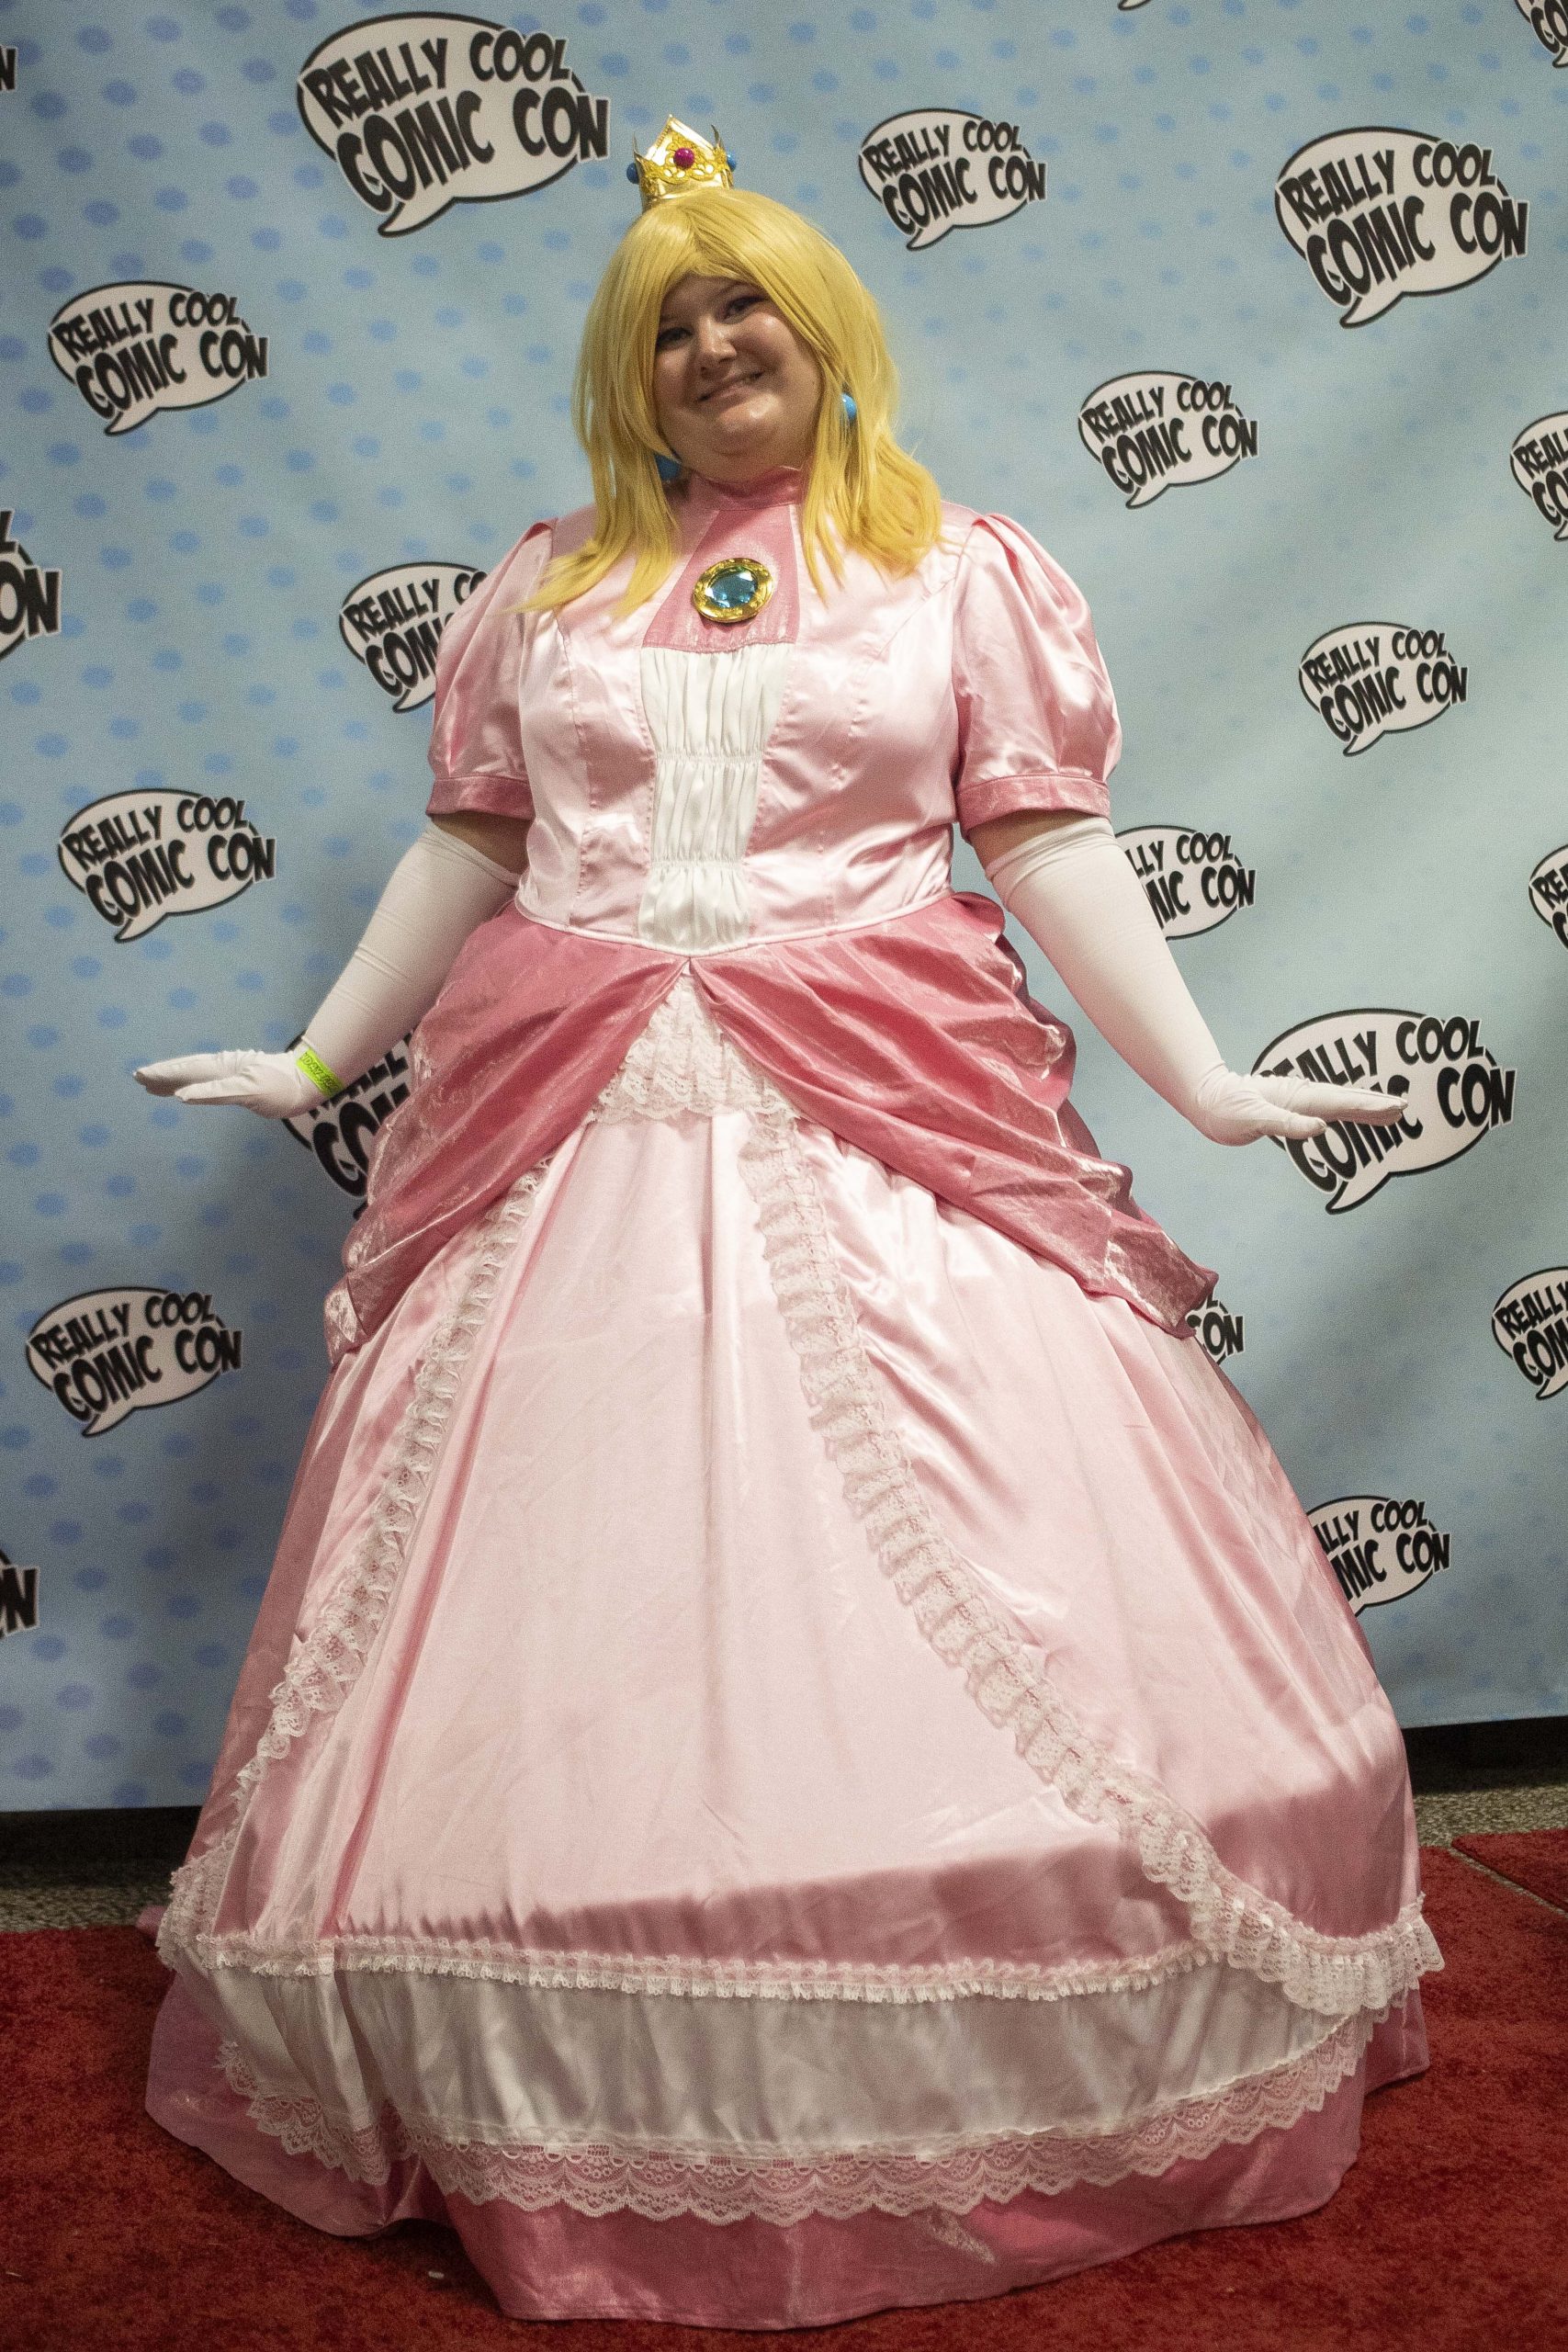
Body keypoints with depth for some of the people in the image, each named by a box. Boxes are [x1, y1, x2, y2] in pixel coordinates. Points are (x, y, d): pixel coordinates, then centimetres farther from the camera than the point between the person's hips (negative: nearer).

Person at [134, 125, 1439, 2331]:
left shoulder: (966, 571, 10)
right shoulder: (546, 586, 17)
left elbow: (1052, 846, 5)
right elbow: (466, 849, 19)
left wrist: (1207, 1079, -2)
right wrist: (317, 1058, 17)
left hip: (886, 1134, -2)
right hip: (578, 1144, 2)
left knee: (982, 1638, -4)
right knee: (579, 1631, 2)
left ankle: (1023, 2109, 15)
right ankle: (571, 2131, 20)